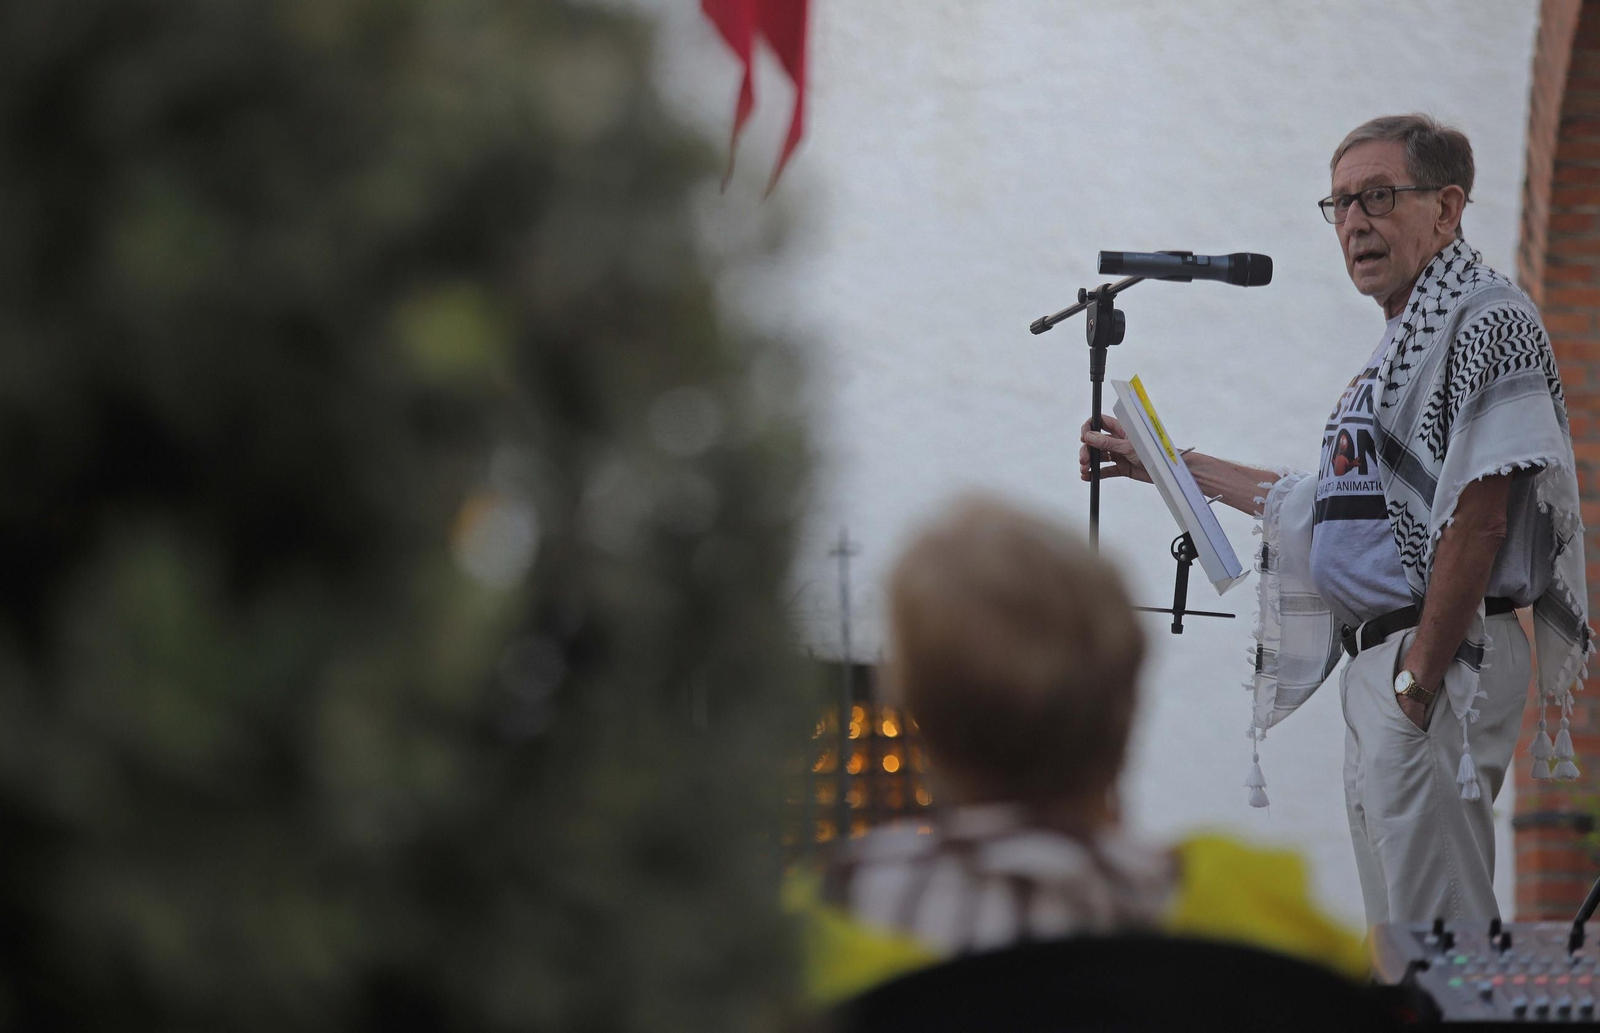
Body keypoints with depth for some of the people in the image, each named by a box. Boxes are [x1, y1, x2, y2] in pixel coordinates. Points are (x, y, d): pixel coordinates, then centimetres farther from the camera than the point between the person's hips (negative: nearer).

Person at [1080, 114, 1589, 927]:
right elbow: (1324, 504, 29)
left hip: (1440, 659, -10)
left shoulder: (1484, 320, -8)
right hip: (1375, 661, 10)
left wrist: (1419, 677, -21)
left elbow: (1480, 514, -18)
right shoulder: (1403, 342, 22)